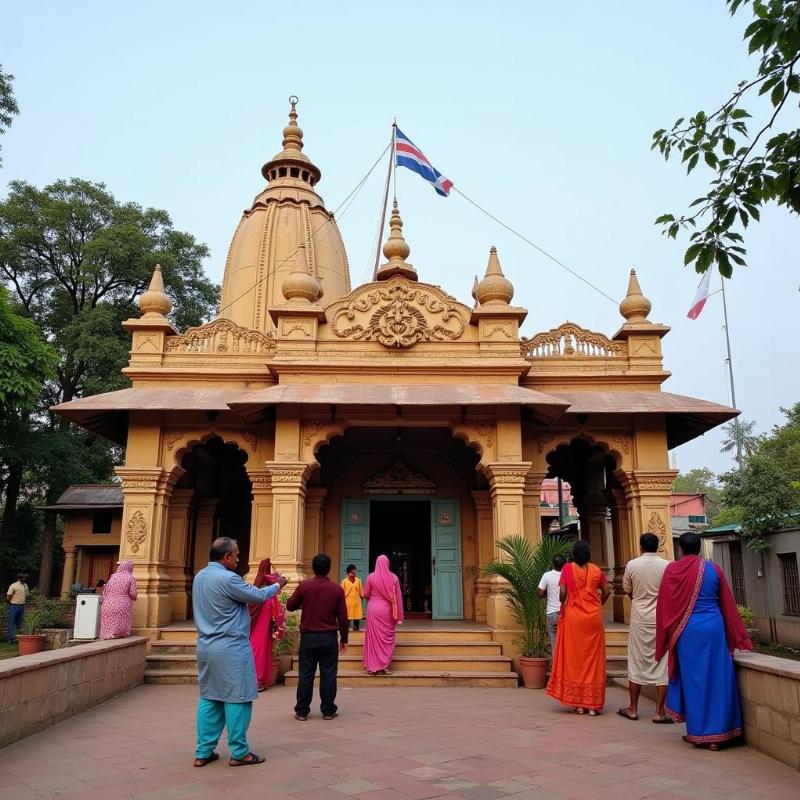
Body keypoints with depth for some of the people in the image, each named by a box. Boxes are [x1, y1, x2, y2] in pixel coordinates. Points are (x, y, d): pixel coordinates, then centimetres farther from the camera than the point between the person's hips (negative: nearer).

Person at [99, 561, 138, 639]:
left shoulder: (113, 576, 9)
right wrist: (134, 597, 16)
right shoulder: (131, 578, -1)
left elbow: (105, 591, 8)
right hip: (122, 606, -3)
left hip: (108, 606, 3)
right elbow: (133, 594, -6)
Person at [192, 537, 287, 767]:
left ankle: (203, 752, 18)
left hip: (205, 645, 9)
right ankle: (239, 752, 9)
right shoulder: (227, 578, -19)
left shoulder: (200, 576, 8)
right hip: (230, 647, -9)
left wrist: (266, 585, 17)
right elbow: (258, 596, -9)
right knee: (237, 699, 2)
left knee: (209, 698, 14)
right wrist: (277, 586, 8)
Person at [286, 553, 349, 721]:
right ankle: (328, 710, 12)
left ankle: (302, 711, 13)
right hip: (329, 637, 0)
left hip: (308, 637, 0)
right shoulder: (337, 589, -4)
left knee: (305, 675, 7)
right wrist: (344, 638, 9)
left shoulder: (304, 586, -6)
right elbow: (342, 617, -1)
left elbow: (290, 606, 6)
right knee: (328, 674, 7)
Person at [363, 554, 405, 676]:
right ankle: (385, 666, 11)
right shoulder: (394, 577, -2)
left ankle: (375, 666, 8)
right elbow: (398, 598, -3)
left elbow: (365, 595, 1)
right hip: (388, 611, 1)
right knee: (387, 638, 11)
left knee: (375, 637, 7)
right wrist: (399, 617, 1)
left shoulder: (371, 577, -5)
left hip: (374, 609, -1)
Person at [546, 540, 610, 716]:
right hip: (594, 618, 1)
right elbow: (606, 592, 5)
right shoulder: (596, 570, 2)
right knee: (593, 659, 8)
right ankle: (592, 705, 9)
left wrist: (562, 604, 9)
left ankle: (578, 704, 11)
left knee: (574, 658, 8)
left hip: (573, 617, -1)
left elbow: (562, 593, -10)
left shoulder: (568, 569, -4)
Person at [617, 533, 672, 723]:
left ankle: (633, 709, 19)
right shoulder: (667, 566, -8)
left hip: (639, 620, 1)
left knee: (636, 663, 10)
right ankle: (660, 712, 6)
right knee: (662, 664, 5)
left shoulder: (632, 565, -4)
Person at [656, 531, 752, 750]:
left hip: (688, 631, -1)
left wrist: (664, 638, 11)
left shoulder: (672, 570, -4)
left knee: (692, 678, 8)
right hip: (713, 628, 1)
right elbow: (728, 605, 7)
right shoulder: (713, 569, 0)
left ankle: (698, 733, 15)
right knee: (716, 678, 8)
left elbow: (664, 606, 0)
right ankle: (716, 734, 11)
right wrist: (738, 638, 16)